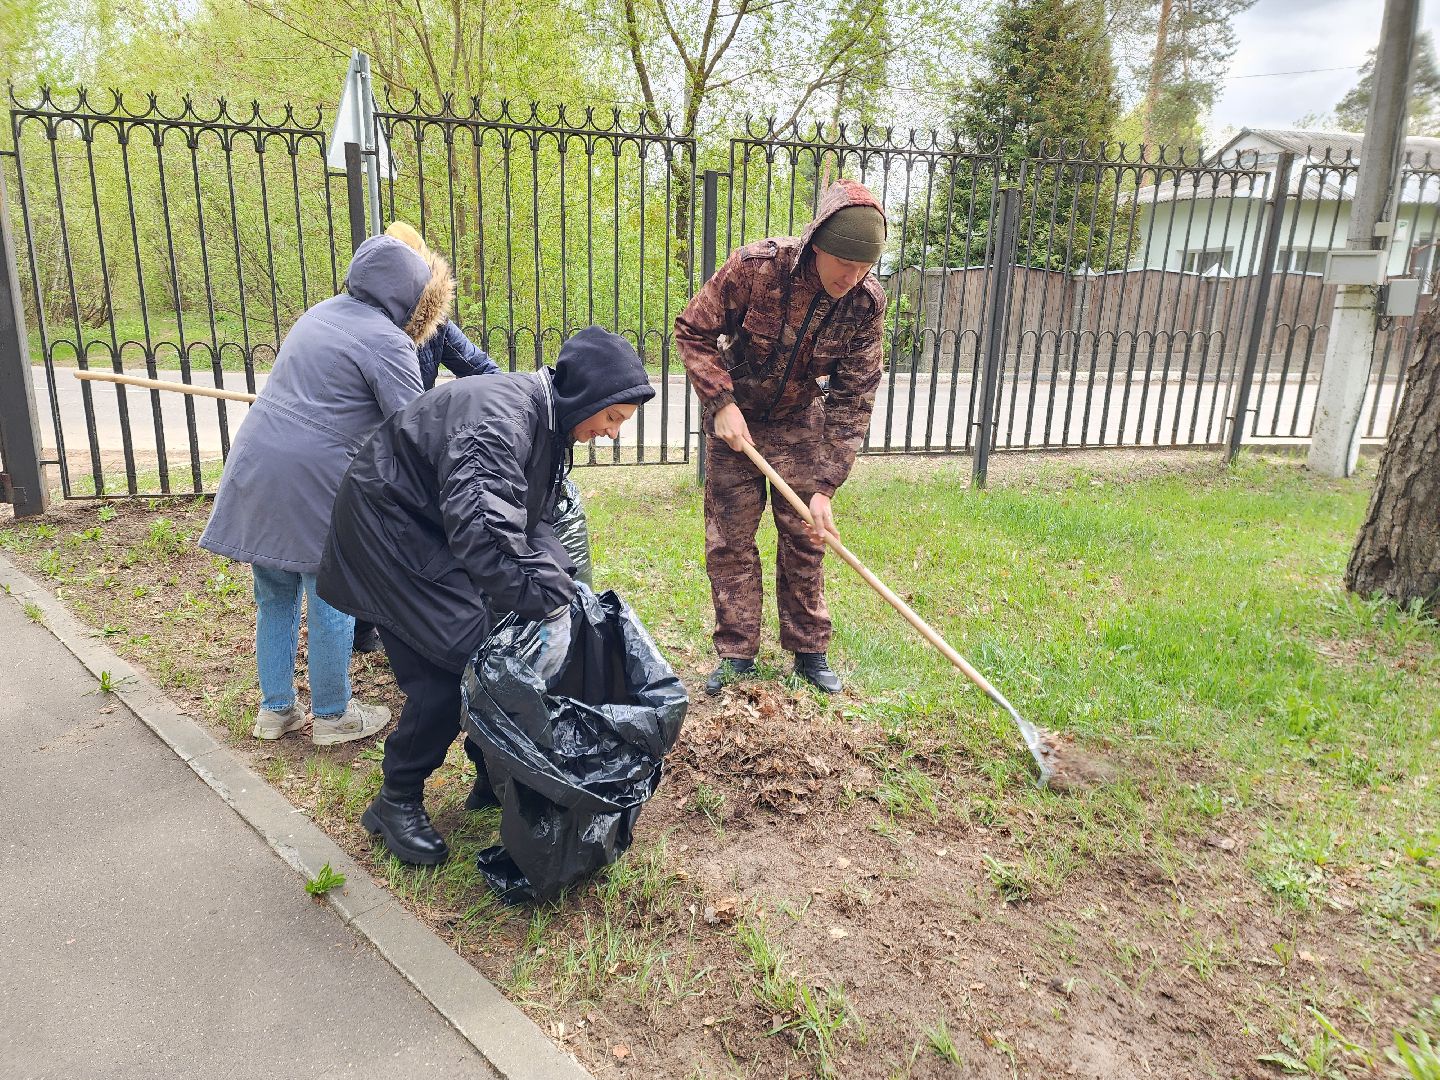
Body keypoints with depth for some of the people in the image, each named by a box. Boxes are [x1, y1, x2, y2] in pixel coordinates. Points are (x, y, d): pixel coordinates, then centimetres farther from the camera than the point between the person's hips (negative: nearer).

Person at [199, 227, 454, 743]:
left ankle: (275, 709, 30)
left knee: (275, 597, 18)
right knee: (331, 603, 7)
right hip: (313, 483, -8)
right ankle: (333, 715, 21)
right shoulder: (388, 342, -8)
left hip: (253, 471, 8)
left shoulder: (320, 313, 18)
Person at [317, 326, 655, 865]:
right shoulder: (499, 420, -32)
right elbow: (483, 533, -42)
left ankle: (494, 776, 23)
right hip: (387, 531, -9)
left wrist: (559, 585, -13)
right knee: (451, 663, -13)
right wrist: (547, 604, -37)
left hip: (434, 530, 9)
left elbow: (531, 519, 2)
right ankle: (395, 804, 5)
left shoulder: (545, 419, 0)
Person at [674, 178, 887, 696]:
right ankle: (737, 653, 13)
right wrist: (721, 402, -24)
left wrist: (824, 487, -21)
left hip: (800, 420, 2)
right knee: (729, 537, 0)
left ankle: (809, 651, 19)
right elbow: (693, 331, -14)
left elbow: (854, 398, -16)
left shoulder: (866, 302, -19)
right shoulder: (757, 265, -26)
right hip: (734, 414, -1)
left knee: (805, 538, 4)